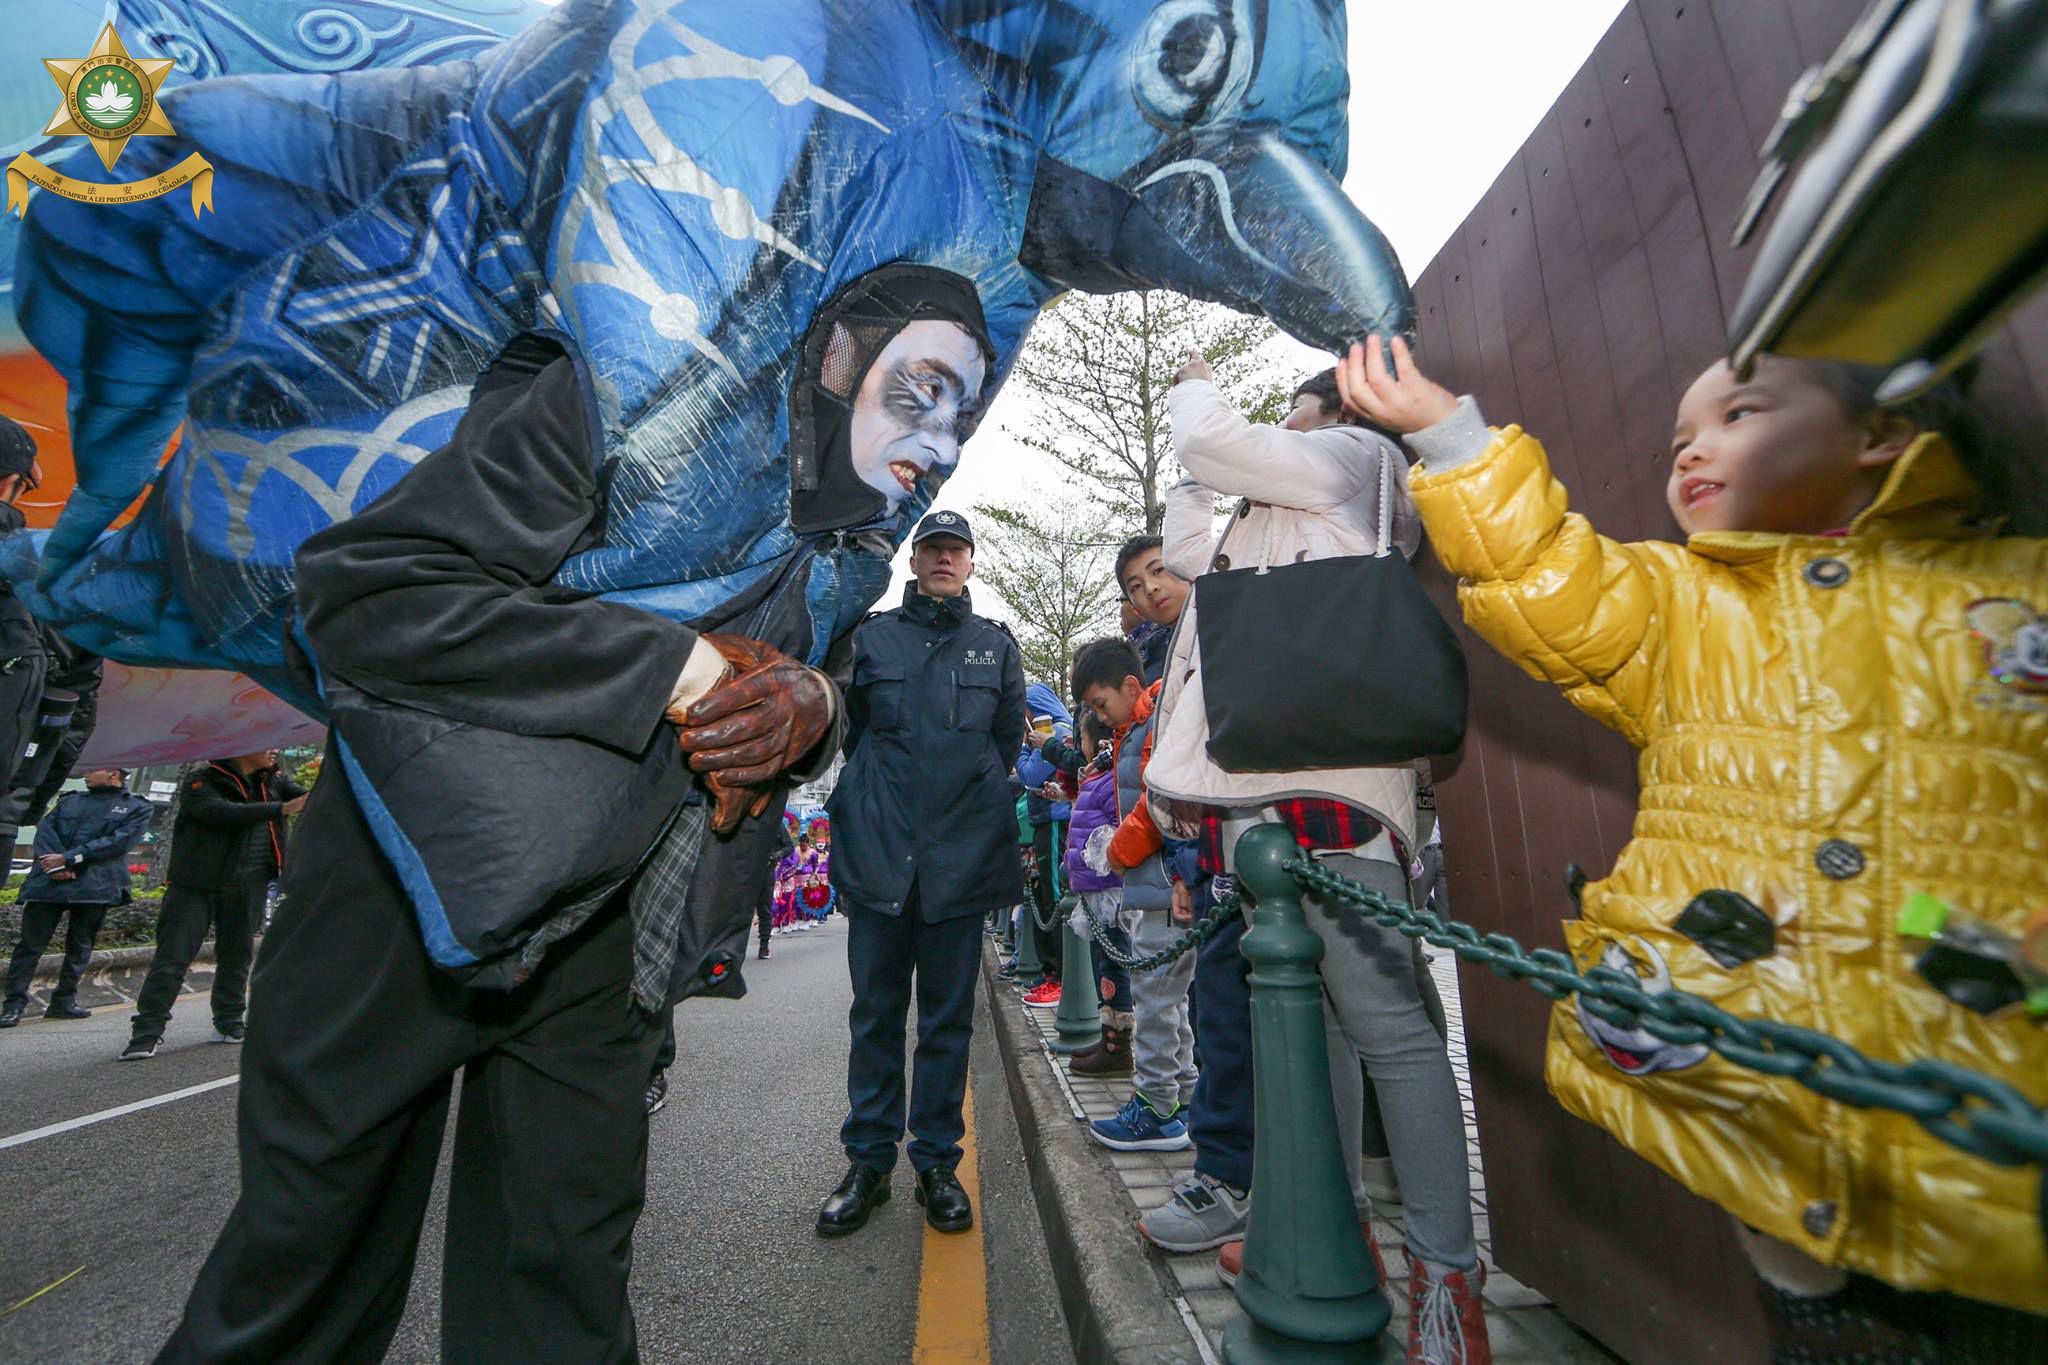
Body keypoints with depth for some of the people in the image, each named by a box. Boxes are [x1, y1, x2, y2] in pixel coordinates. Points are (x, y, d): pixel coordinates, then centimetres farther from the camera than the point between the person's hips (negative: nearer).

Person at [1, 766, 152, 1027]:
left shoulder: (137, 807, 6)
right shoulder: (69, 800, 17)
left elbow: (119, 841, -7)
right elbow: (45, 828, 4)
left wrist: (68, 858, -14)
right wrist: (54, 866, -13)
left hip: (94, 886, -2)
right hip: (49, 882, 2)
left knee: (79, 946, 6)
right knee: (30, 942, 1)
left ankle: (63, 1001, 17)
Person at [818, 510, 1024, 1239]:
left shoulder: (996, 645, 9)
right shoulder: (873, 635, 6)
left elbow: (1008, 740, 13)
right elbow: (851, 729, 13)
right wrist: (878, 801, 10)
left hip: (963, 852, 1)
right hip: (878, 850, 0)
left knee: (949, 1015, 10)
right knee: (875, 1011, 10)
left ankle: (937, 1164, 26)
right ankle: (868, 1162, 26)